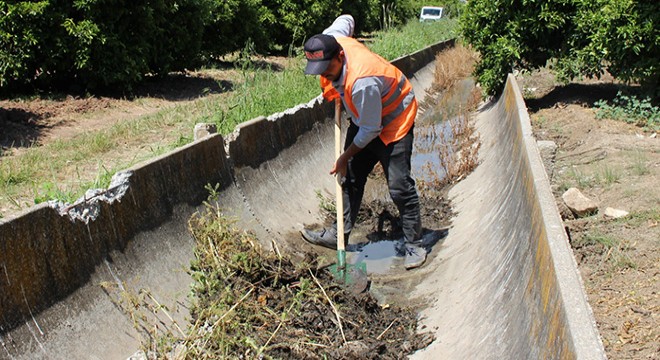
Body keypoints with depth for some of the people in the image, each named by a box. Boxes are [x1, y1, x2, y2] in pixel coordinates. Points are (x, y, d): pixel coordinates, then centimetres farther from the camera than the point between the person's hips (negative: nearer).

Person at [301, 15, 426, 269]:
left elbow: (371, 129, -28)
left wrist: (345, 157, -14)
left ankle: (412, 245, 3)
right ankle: (339, 234, 20)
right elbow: (346, 20, 6)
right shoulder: (331, 40, -19)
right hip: (363, 118, 9)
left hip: (393, 121, -8)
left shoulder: (362, 82, -41)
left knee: (399, 185, -9)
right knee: (351, 177, 11)